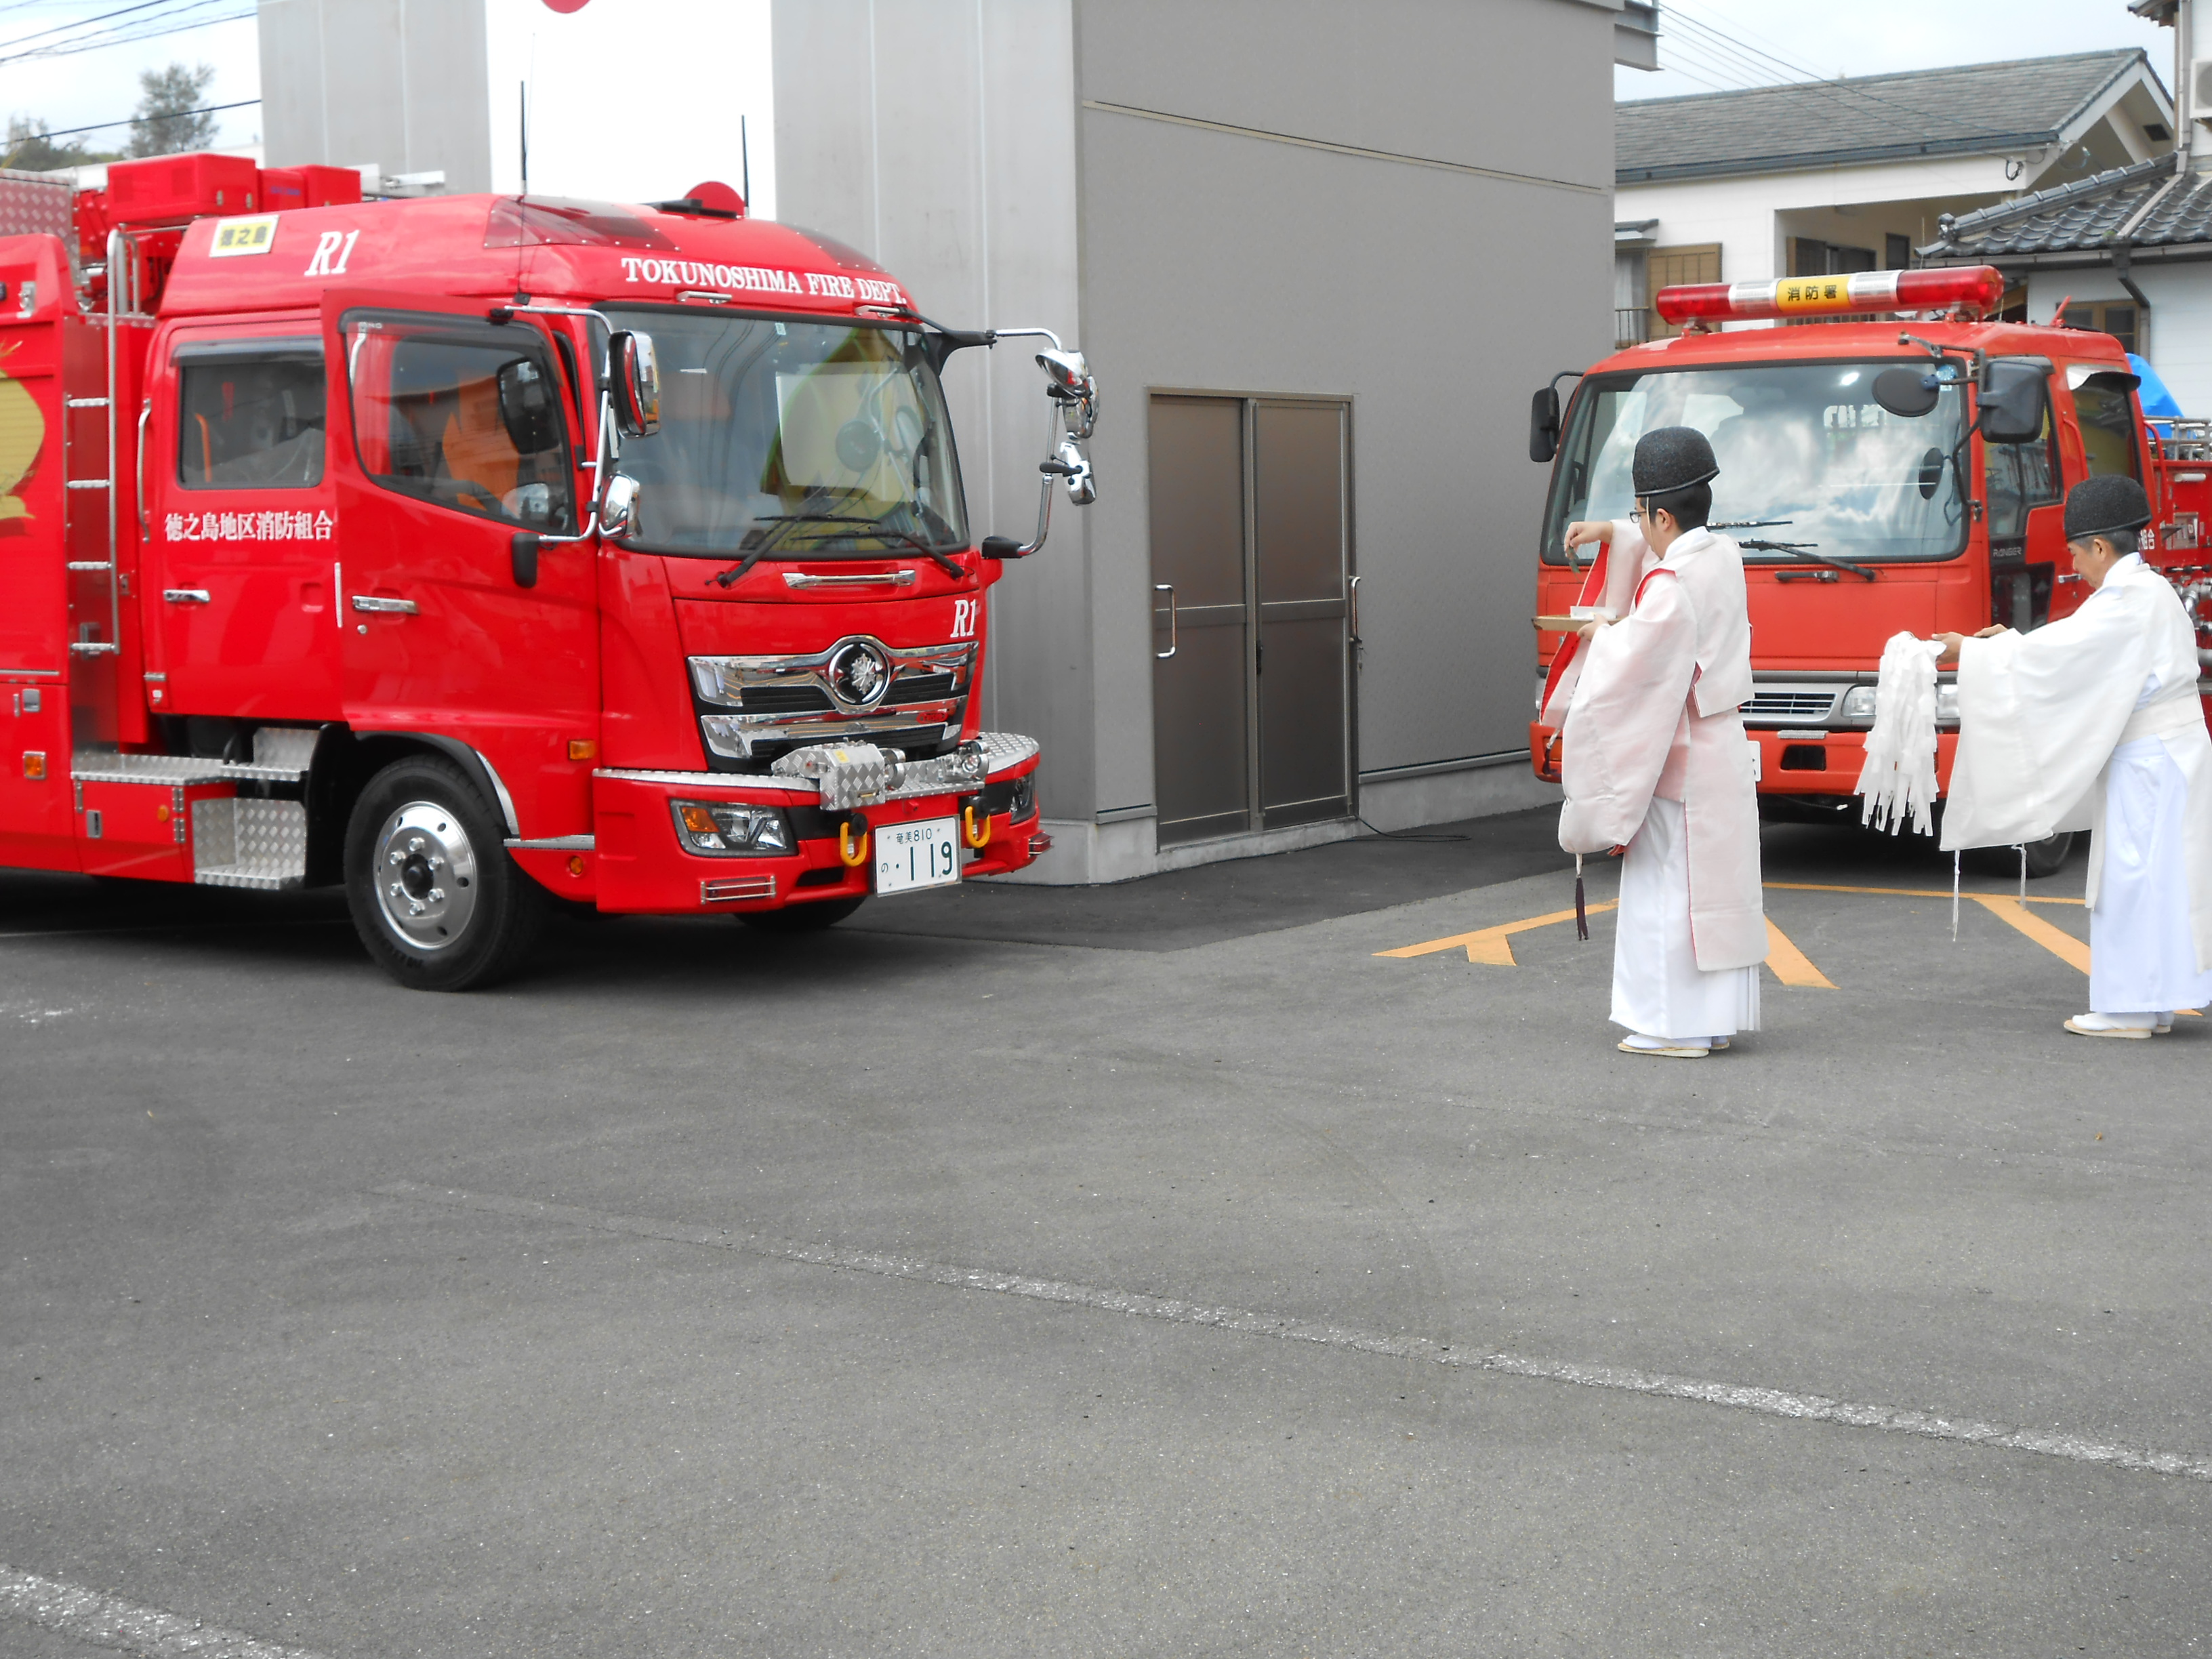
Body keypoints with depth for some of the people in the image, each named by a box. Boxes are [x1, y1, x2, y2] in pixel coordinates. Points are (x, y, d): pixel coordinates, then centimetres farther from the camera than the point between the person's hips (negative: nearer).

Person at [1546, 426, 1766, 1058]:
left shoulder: (1667, 590, -21)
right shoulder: (1724, 557, 5)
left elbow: (1630, 670, -19)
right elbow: (1676, 544, 28)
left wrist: (1600, 636, 0)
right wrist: (1611, 533, 24)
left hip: (1677, 763, -9)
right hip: (1725, 751, 9)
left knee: (1669, 891, -2)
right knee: (1719, 885, 12)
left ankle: (1678, 1026, 2)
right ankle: (1716, 1016, 18)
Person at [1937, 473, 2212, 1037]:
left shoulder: (2129, 599, -17)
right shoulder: (2147, 590, 14)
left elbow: (2054, 654, -17)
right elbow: (2076, 649, 21)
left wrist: (1971, 652, -8)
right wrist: (2011, 641, 19)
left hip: (2151, 759, -10)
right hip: (2167, 753, 10)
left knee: (2135, 875, -5)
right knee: (2157, 877, 11)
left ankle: (2130, 1009, -1)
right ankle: (2152, 1002, 16)